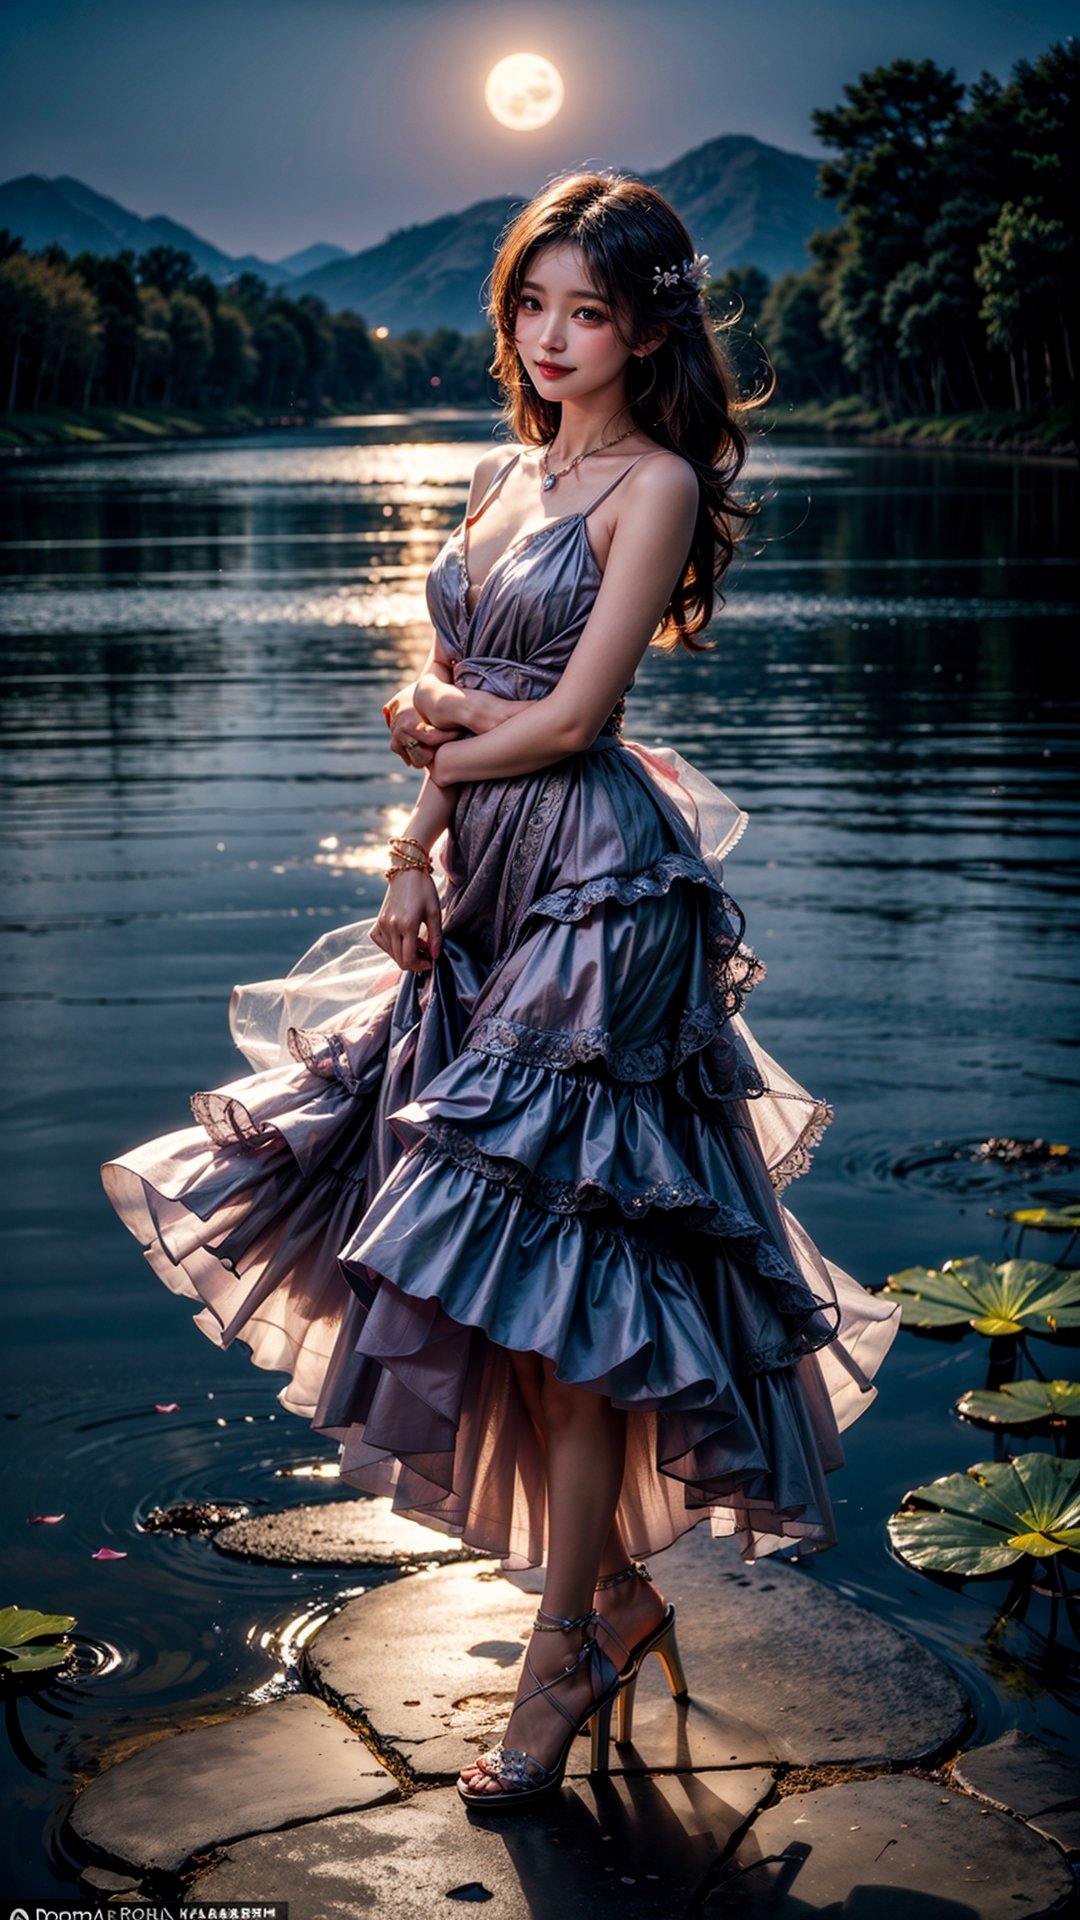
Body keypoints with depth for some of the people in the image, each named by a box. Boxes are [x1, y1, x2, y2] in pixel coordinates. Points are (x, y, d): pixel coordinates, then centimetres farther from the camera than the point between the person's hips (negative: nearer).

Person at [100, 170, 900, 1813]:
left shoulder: (656, 483, -8)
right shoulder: (507, 473, 15)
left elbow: (574, 714, -13)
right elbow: (444, 697, 14)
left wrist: (443, 735, 3)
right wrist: (414, 854, 1)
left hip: (598, 894, -8)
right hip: (480, 886, 8)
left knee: (560, 1270, -5)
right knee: (500, 1261, 10)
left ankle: (572, 1650, 8)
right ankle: (617, 1588, 25)